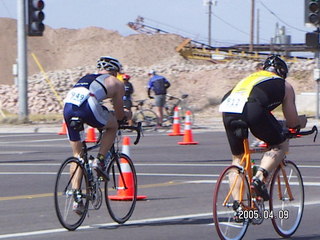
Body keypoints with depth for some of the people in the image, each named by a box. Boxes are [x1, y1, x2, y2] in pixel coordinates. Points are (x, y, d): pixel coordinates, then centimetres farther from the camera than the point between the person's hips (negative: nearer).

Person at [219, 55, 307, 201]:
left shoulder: (251, 78, 40)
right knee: (281, 145, 17)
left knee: (237, 158, 21)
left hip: (227, 111, 5)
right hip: (253, 109, -5)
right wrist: (301, 122, 52)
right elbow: (292, 122, 27)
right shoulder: (284, 85, 27)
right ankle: (260, 177, -6)